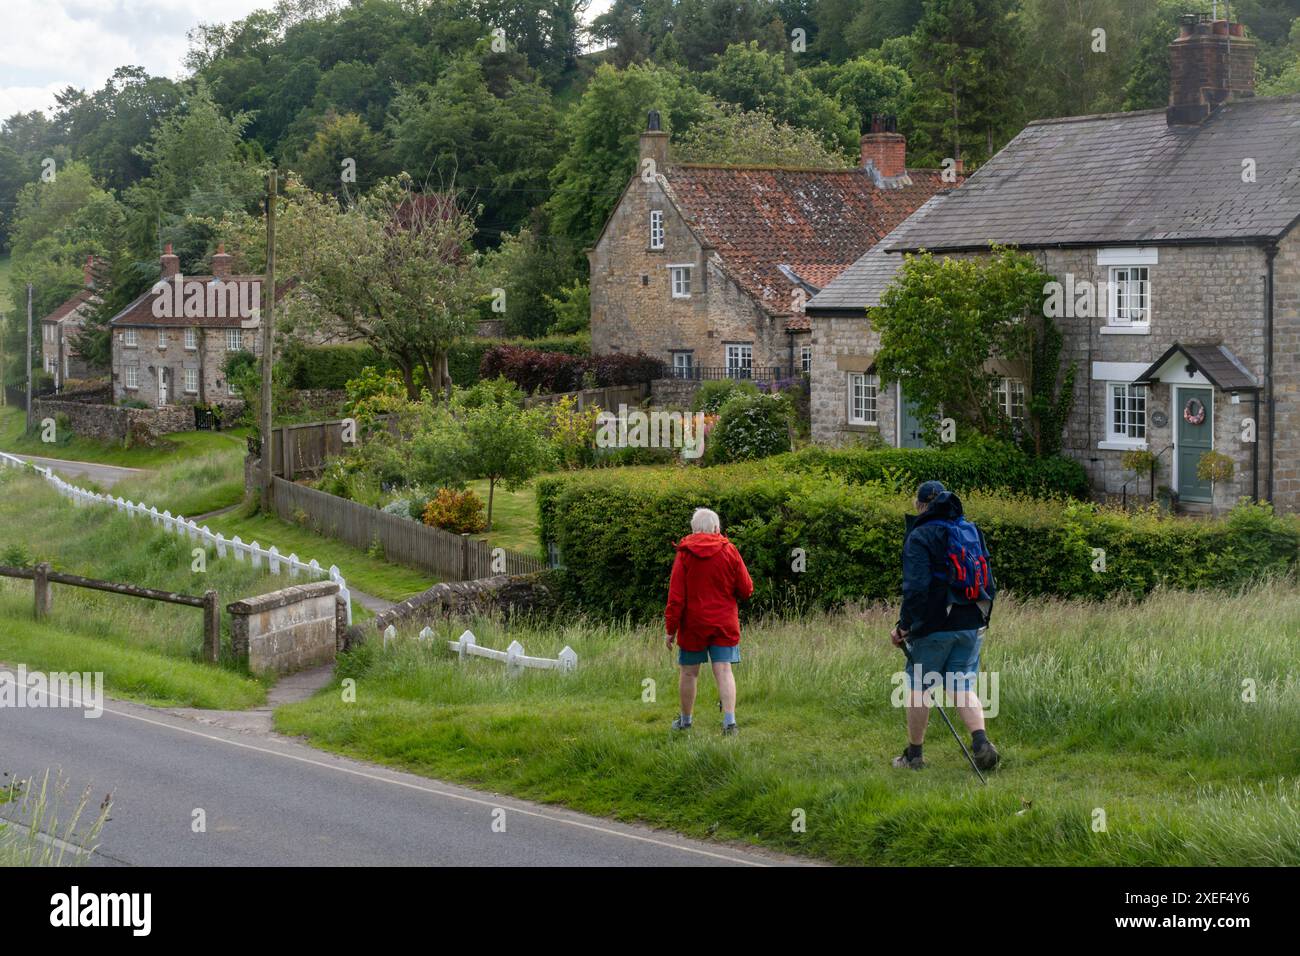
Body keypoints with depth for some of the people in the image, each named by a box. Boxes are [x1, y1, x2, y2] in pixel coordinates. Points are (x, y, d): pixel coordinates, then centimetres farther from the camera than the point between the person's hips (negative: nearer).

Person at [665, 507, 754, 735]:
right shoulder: (730, 552, -2)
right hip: (724, 623, 1)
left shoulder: (684, 555, -5)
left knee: (689, 672, 11)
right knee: (723, 670, -2)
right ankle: (729, 719, -15)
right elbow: (746, 590, 2)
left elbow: (676, 596, -7)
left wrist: (670, 627, -3)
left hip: (692, 624, -1)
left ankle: (685, 720, 23)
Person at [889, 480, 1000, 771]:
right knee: (963, 687, 9)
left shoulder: (920, 537, -9)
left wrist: (904, 626, -11)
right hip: (971, 626, 6)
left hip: (933, 627, -5)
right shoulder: (972, 532, 11)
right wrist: (981, 620, 22)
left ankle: (913, 755, 14)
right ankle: (981, 742, -12)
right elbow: (989, 585, 13)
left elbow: (916, 588, -18)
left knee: (918, 688, 7)